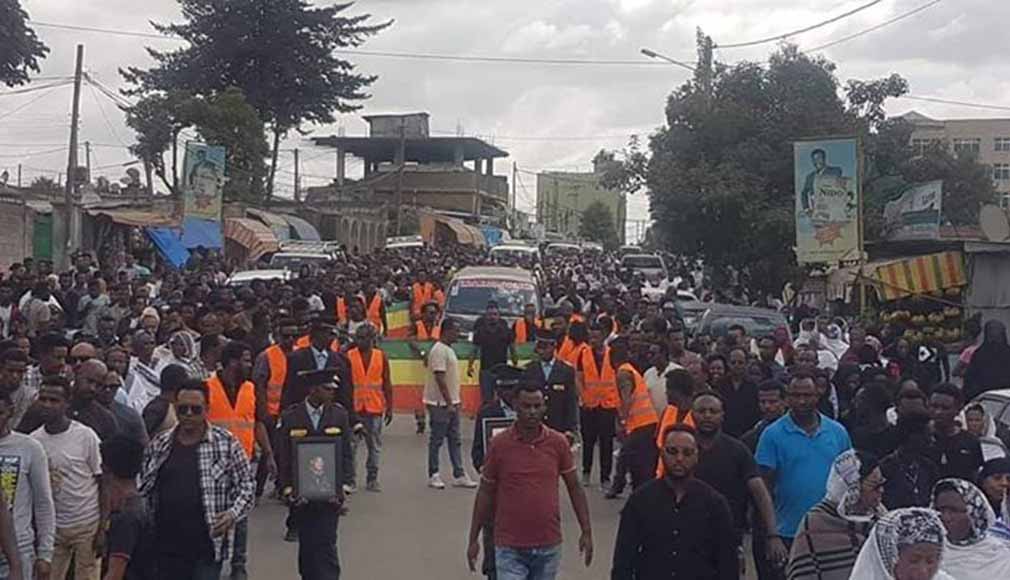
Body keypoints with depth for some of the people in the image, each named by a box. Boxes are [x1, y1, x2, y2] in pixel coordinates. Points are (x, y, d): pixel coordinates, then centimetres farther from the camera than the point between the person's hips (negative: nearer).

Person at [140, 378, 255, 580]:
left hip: (208, 545, -4)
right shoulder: (158, 445, 7)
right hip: (166, 544, 4)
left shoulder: (226, 443, -2)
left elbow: (247, 485, 2)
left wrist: (232, 514, -13)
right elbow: (143, 488, 16)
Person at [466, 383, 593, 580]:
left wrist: (586, 531, 1)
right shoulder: (499, 444, -6)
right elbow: (485, 493, 2)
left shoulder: (558, 442, -2)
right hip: (510, 548, -2)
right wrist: (473, 538, 2)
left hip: (549, 545, 2)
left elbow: (575, 488, 6)